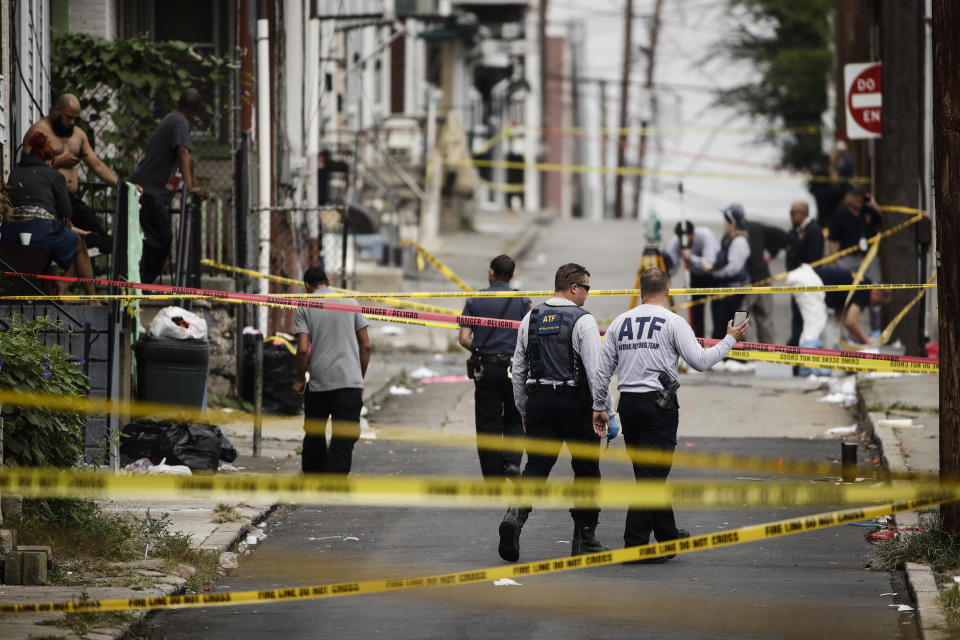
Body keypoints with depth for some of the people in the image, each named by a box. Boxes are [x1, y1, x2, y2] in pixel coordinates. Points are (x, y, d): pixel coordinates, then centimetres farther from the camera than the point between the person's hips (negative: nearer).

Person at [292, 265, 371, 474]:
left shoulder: (304, 308, 1)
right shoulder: (350, 303, 8)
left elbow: (303, 349, -8)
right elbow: (365, 345, 7)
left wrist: (300, 380, 5)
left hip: (319, 383, 0)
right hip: (350, 380, 0)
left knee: (314, 434, 17)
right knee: (344, 437, -4)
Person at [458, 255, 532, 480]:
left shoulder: (475, 301, 2)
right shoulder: (523, 301, 0)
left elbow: (464, 339, -4)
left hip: (485, 369, 0)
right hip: (514, 367, 0)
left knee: (488, 425, 5)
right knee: (515, 421, 15)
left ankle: (494, 480, 5)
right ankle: (512, 461, -10)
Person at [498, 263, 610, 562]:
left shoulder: (531, 318, 9)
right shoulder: (583, 321, -8)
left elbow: (518, 368, 13)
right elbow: (595, 369, -13)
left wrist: (523, 409, 21)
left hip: (538, 400, 4)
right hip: (575, 402, -4)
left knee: (536, 465, 2)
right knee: (586, 469, 9)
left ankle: (515, 514, -25)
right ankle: (584, 538, 13)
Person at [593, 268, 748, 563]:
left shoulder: (619, 322, 9)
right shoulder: (672, 322, -6)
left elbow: (603, 369, 9)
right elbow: (700, 361, -8)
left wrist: (598, 407, 16)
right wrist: (730, 340, 6)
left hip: (628, 405, 5)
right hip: (659, 404, -5)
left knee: (649, 474, 16)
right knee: (652, 475, -4)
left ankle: (669, 536, 29)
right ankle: (635, 544, -11)